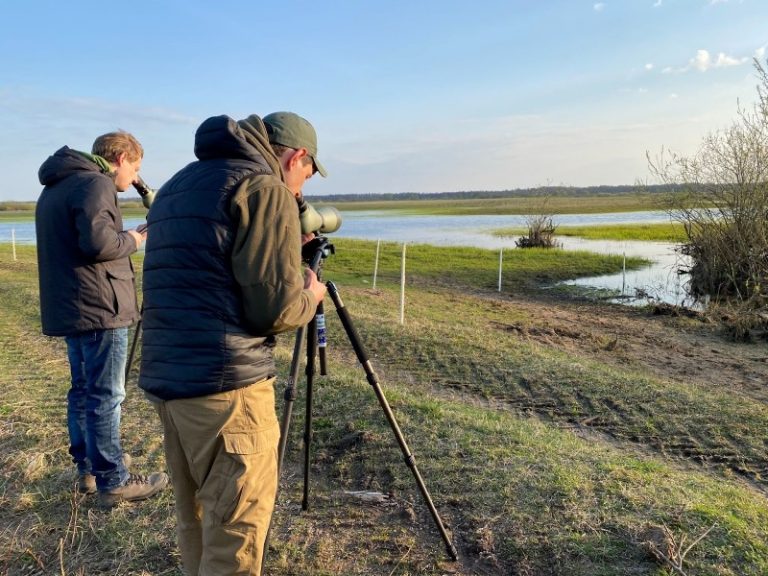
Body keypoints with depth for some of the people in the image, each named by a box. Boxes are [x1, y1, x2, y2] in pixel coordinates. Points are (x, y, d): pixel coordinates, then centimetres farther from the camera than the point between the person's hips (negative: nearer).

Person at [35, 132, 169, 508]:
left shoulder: (54, 188, 19)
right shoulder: (96, 184, -12)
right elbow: (97, 243, -24)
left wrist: (124, 239, 14)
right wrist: (132, 240, -6)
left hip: (68, 307, 10)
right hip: (99, 307, -10)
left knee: (83, 390, 17)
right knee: (105, 396, -3)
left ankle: (88, 468, 28)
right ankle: (112, 481, 6)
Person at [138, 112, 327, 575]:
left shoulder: (177, 185, 19)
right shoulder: (266, 188, -8)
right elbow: (274, 309, -15)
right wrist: (310, 297, 7)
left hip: (167, 375, 9)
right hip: (225, 382, -9)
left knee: (197, 517, 22)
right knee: (235, 534, 2)